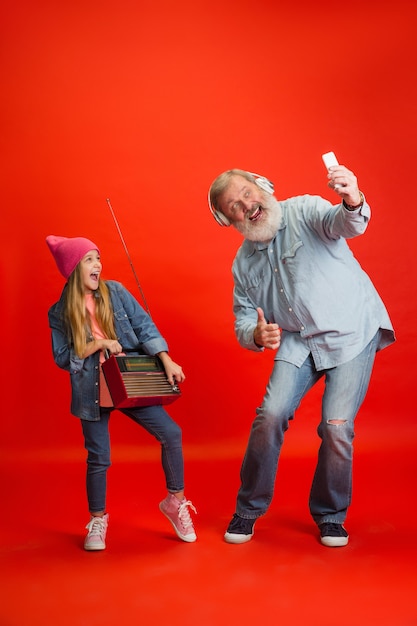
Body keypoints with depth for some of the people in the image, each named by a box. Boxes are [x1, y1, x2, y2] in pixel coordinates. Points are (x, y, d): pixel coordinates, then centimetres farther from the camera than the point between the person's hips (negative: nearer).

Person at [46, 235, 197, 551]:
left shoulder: (115, 292, -1)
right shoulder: (59, 313, -4)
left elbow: (144, 326, -4)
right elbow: (62, 358, -5)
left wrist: (167, 361, -14)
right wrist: (97, 343, -18)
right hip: (93, 393, -1)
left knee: (171, 433, -9)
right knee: (98, 459, 5)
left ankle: (176, 501, 12)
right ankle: (98, 519, 28)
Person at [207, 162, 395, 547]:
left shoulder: (305, 211, -9)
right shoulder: (243, 263, 6)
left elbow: (346, 225, -30)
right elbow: (243, 320, 9)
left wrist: (353, 202, -54)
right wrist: (257, 335, -16)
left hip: (353, 331, -4)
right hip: (298, 342, 4)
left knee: (337, 426, -12)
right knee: (270, 415, -12)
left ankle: (331, 516, 13)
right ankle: (248, 511, 8)